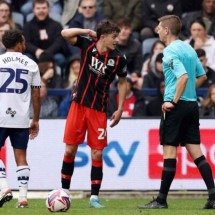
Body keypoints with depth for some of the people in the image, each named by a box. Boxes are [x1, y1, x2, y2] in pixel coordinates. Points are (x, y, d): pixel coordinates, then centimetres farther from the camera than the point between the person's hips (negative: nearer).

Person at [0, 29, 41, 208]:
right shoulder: (31, 65, 5)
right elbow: (36, 95, 6)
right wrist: (36, 120, 14)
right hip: (22, 119, 2)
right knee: (21, 156, 7)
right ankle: (23, 196, 2)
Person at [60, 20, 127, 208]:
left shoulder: (118, 58, -5)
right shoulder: (87, 45, -4)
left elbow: (123, 82, 8)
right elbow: (65, 34, -9)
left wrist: (120, 109, 3)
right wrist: (87, 32, -15)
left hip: (99, 110, 0)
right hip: (79, 105, 1)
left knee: (97, 153, -3)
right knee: (70, 150, 2)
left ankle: (94, 197, 4)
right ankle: (64, 191, 14)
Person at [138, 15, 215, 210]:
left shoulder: (170, 51, -12)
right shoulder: (189, 49, 14)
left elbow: (184, 76, -24)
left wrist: (174, 100, -19)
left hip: (176, 106, -8)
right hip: (192, 104, 8)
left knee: (170, 151, -4)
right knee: (195, 151, 7)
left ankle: (161, 200, 0)